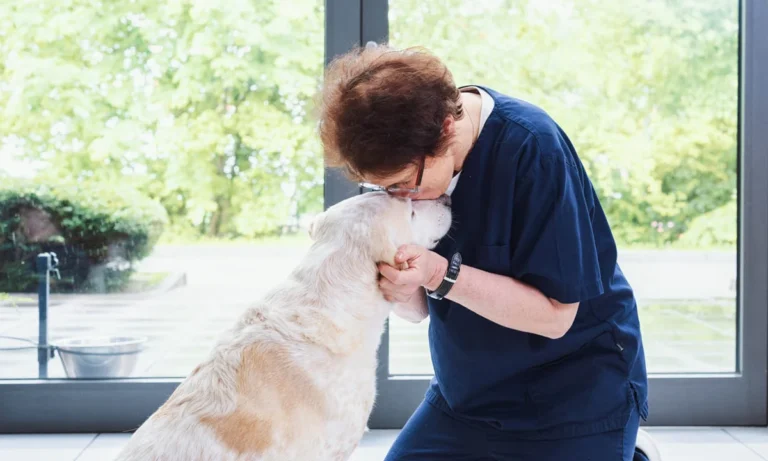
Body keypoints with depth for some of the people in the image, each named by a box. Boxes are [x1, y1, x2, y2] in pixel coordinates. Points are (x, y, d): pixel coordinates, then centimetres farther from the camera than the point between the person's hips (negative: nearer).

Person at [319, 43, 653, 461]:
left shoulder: (532, 149, -26)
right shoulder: (406, 154, -8)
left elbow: (555, 315, -23)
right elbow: (420, 308, -1)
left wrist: (443, 276, -32)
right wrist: (402, 289, -24)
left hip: (573, 399, -6)